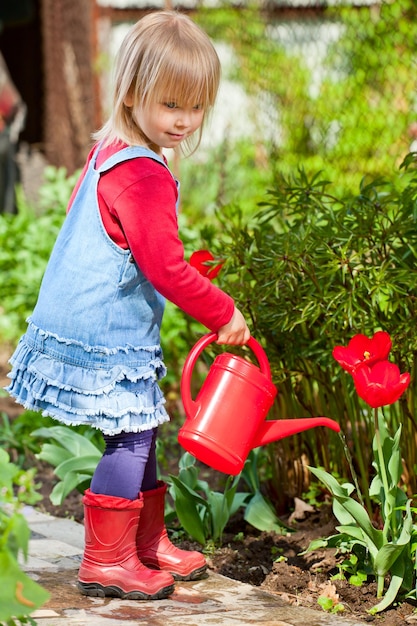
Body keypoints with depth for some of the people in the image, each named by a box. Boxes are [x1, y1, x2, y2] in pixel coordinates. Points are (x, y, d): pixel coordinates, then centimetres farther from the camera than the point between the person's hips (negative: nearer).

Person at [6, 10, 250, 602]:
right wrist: (222, 313, -11)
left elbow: (77, 209, 25)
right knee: (131, 438, -3)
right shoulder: (143, 176, -22)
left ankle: (148, 543, 30)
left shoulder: (109, 153, 10)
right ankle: (106, 561, 6)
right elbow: (165, 268, -23)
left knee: (140, 432, 18)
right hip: (108, 337, -10)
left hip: (90, 324, 10)